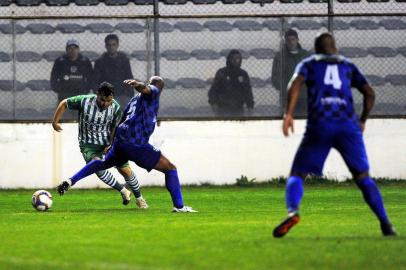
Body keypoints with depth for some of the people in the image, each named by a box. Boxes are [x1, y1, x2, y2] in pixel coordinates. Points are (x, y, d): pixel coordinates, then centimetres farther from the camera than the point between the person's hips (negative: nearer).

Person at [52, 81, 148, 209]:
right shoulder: (84, 101, -21)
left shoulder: (115, 108, -14)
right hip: (89, 144, -2)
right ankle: (123, 191, -12)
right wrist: (55, 122, -1)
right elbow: (64, 104, -5)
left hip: (109, 142, 2)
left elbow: (116, 129, -4)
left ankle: (139, 198, 23)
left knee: (126, 170, -2)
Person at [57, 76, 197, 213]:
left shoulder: (136, 98, 26)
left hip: (120, 140, 7)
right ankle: (179, 206, -11)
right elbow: (144, 89, -19)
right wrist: (137, 84, -43)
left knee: (103, 163, 34)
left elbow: (121, 121, 29)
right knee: (170, 168, -2)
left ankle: (70, 181, 25)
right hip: (137, 144, -7)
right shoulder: (153, 93, 5)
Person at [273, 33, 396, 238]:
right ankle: (385, 224, -3)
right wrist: (362, 121, 28)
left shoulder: (308, 64, 18)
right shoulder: (348, 66, 23)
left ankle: (293, 211, -26)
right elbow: (369, 93, 16)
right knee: (363, 176, 9)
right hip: (348, 124, 2)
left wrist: (289, 113, -9)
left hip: (319, 125, -2)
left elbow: (296, 83, -3)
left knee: (297, 174, 3)